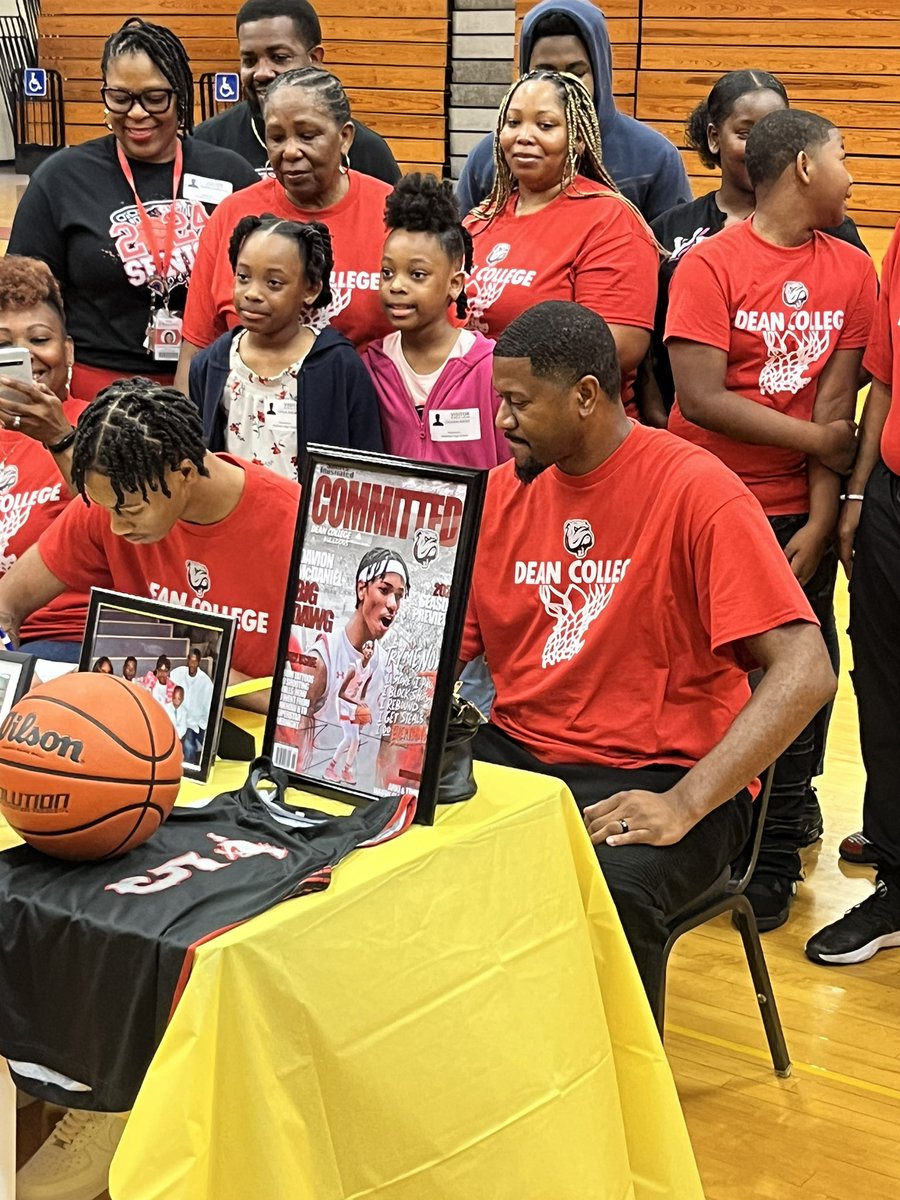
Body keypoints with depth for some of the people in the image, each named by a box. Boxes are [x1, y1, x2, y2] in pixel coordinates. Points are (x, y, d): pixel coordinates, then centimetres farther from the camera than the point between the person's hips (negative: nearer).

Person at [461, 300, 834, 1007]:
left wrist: (685, 804, -26)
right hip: (516, 754, 6)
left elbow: (805, 673, -18)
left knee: (610, 893, -36)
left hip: (660, 777, -5)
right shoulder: (505, 490, 8)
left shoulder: (696, 490, -10)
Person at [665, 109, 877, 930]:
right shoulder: (709, 265, -7)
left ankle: (772, 860, 19)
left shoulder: (851, 271, 5)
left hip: (798, 514, 3)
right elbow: (701, 399, -15)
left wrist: (818, 525, -8)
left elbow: (837, 406, -1)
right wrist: (818, 438, -10)